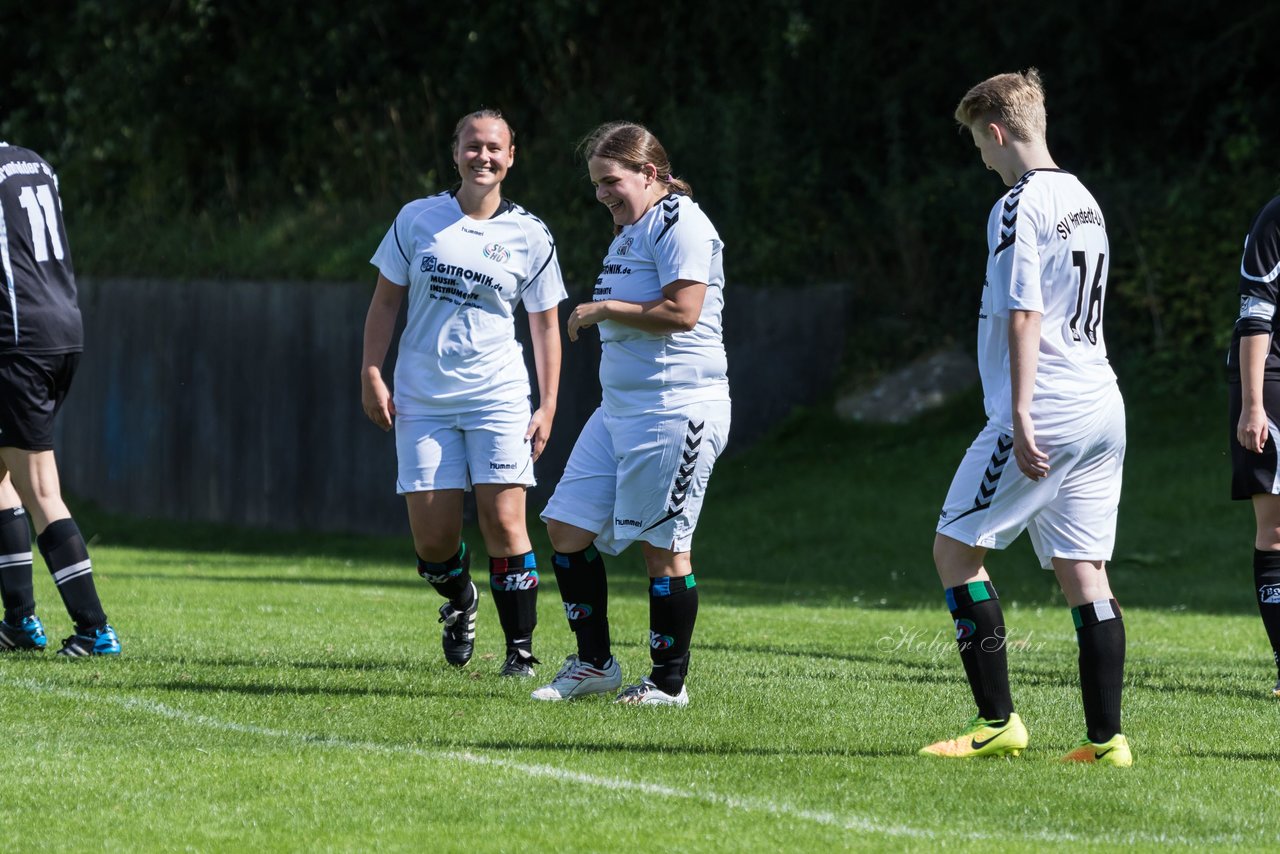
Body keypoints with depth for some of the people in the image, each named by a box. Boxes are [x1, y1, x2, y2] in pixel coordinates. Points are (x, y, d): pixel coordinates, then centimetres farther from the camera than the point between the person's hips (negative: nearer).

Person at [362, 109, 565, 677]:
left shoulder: (529, 236, 3)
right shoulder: (417, 219, 5)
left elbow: (545, 324, 8)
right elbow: (386, 300, 10)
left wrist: (548, 406, 1)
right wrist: (371, 375, 0)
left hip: (499, 397, -1)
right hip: (422, 402, 1)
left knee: (503, 523, -12)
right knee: (432, 539, -2)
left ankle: (520, 650, -4)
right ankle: (459, 602, 30)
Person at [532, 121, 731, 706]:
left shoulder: (679, 224, -12)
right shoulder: (629, 230, 20)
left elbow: (682, 311, -22)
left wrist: (603, 309, -14)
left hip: (675, 409, -10)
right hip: (618, 405, 10)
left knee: (662, 546, -5)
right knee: (567, 526, 6)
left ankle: (669, 682, 5)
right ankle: (594, 664, 16)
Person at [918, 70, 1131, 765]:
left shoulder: (1019, 207, -11)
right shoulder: (1083, 201, 17)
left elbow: (1025, 317, -17)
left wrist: (1021, 417, -20)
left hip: (1045, 413, -8)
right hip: (1102, 408, 8)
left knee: (955, 548, 1)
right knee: (1083, 570, 7)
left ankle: (997, 722, -4)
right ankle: (1106, 736, 1)